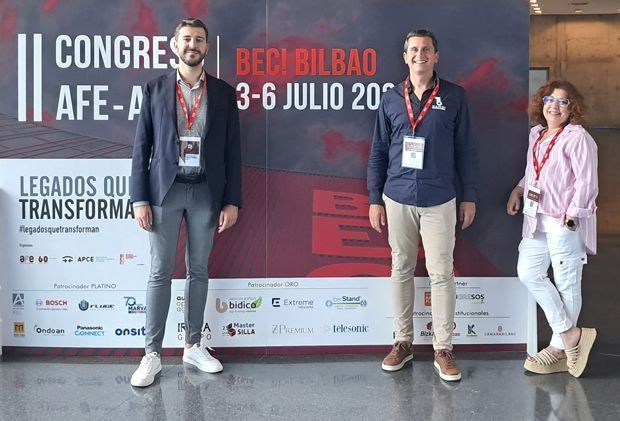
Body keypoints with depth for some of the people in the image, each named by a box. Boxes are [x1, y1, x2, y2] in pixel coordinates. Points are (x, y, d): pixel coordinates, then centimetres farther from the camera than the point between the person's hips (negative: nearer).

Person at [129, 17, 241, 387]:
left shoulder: (224, 93, 6)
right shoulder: (155, 89, 4)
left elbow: (232, 151, 4)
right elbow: (142, 147, 2)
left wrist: (232, 201, -1)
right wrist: (139, 198, -5)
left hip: (206, 192, 1)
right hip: (166, 190, -1)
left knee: (199, 270, 9)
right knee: (161, 272, 2)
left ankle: (193, 346, 22)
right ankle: (153, 354, 10)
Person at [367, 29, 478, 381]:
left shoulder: (454, 97, 1)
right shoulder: (391, 99, 6)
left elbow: (465, 150, 3)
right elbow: (379, 152, 8)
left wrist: (470, 196, 1)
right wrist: (374, 199, 5)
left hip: (440, 201, -2)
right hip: (398, 199, 2)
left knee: (441, 272, 0)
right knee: (401, 270, 10)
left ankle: (443, 349, 12)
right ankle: (404, 342, 22)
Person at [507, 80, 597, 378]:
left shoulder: (577, 138, -10)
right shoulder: (536, 134, 14)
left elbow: (586, 182, -14)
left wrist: (571, 215, -16)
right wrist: (518, 190, 10)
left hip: (565, 222, -8)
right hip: (537, 218, 8)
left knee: (566, 283, 1)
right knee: (528, 273, 4)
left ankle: (560, 348, 15)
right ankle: (570, 334, 15)